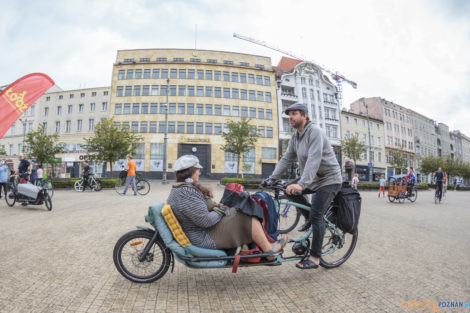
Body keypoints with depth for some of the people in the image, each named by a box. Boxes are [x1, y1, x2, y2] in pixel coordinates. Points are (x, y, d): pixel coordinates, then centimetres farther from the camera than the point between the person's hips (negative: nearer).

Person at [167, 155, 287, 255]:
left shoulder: (177, 189, 8)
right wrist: (220, 211, -12)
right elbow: (205, 221, -30)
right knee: (248, 218, -11)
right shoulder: (187, 194, -27)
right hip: (206, 239, -11)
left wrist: (216, 206, 5)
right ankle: (268, 249, 6)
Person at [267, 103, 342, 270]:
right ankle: (309, 219, 20)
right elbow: (286, 159, 4)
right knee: (289, 190, 2)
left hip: (329, 179, -8)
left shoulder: (315, 132, -21)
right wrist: (271, 178, -4)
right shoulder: (295, 137, 5)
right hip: (312, 179, 8)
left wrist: (302, 184, -43)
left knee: (316, 215, -14)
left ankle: (315, 257, -1)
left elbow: (314, 160, -34)